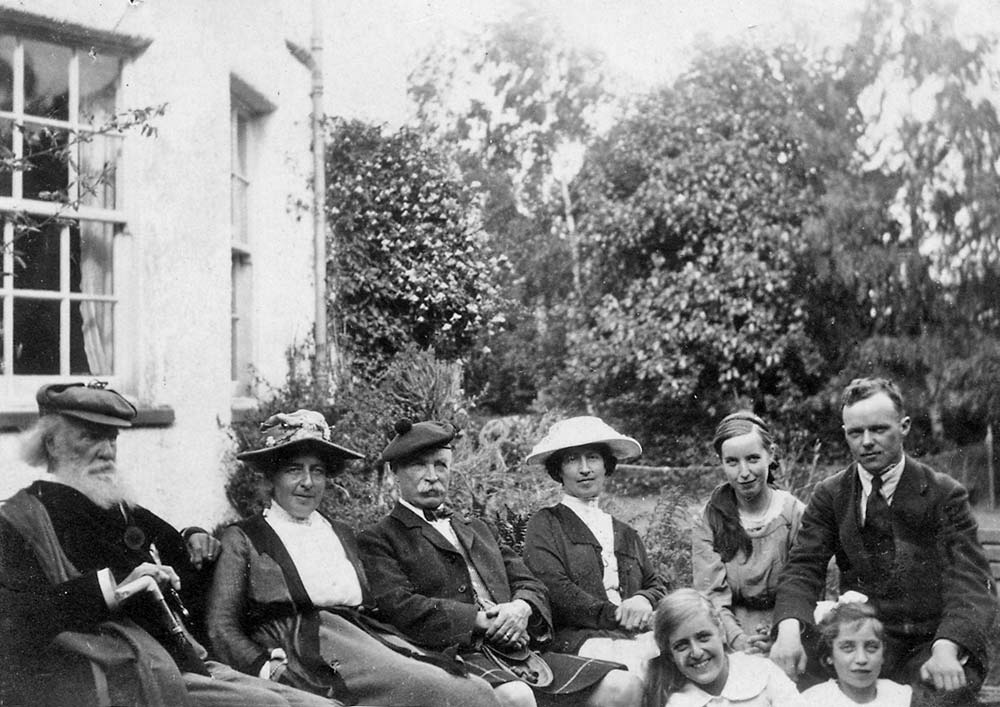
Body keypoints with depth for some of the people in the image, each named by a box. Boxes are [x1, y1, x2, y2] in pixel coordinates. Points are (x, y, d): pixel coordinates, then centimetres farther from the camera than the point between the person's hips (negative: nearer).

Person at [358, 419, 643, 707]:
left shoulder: (477, 530, 31)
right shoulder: (377, 540, 8)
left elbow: (531, 585, 23)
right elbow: (398, 606, -9)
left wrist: (522, 607, -2)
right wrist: (479, 620, -13)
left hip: (522, 650, 7)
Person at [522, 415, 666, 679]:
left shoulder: (627, 535, 29)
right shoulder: (545, 524, 10)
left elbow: (658, 586, 20)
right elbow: (554, 590, -5)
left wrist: (643, 601, -5)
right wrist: (615, 614, -14)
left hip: (637, 634, 5)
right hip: (576, 637, -5)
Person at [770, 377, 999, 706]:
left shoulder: (945, 494, -2)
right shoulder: (830, 495, 6)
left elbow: (969, 580, -11)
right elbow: (803, 568, -2)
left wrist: (947, 648, -30)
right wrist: (789, 629, -24)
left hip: (932, 643, -2)